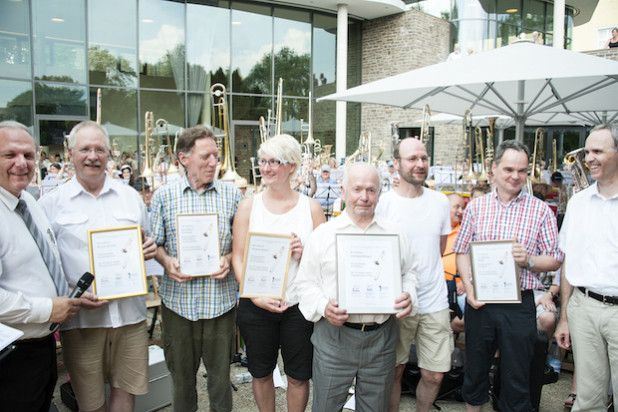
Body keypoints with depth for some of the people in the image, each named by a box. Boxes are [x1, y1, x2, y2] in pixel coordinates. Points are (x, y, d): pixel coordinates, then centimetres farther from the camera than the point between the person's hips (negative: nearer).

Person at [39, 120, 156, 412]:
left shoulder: (131, 196, 9)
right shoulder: (52, 203, 1)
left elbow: (146, 245, 18)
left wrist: (149, 249, -6)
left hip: (129, 313, 2)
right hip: (80, 317, -2)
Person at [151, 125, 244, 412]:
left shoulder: (231, 194, 2)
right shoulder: (164, 195, 1)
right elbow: (154, 242, 5)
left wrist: (229, 258, -12)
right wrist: (167, 261, -14)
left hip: (220, 298, 0)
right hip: (178, 298, 0)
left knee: (220, 371, 12)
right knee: (181, 371, 15)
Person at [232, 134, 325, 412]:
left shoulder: (311, 207, -1)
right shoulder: (248, 206, 0)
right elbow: (238, 257, -3)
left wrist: (305, 254, -18)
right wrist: (255, 295, -15)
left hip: (299, 306, 0)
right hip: (256, 305, 1)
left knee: (298, 376, 13)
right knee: (261, 372, 17)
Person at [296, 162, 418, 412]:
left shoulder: (394, 233, 7)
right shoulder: (323, 234, 0)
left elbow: (410, 271, 15)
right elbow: (306, 282, 1)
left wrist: (409, 296, -5)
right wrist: (323, 307, -16)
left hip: (382, 337, 2)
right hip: (334, 337, -2)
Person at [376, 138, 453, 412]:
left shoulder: (440, 202, 4)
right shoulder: (382, 203, -7)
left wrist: (423, 275, 5)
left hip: (434, 301, 3)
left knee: (434, 375, 9)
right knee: (394, 371, 11)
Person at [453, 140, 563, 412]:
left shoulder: (541, 211, 0)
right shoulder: (476, 207, 5)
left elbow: (555, 259, 1)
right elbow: (461, 251, 7)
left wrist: (528, 261, -19)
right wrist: (468, 287, -7)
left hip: (519, 305, -1)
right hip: (479, 302, 2)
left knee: (516, 378, 10)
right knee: (474, 370, 16)